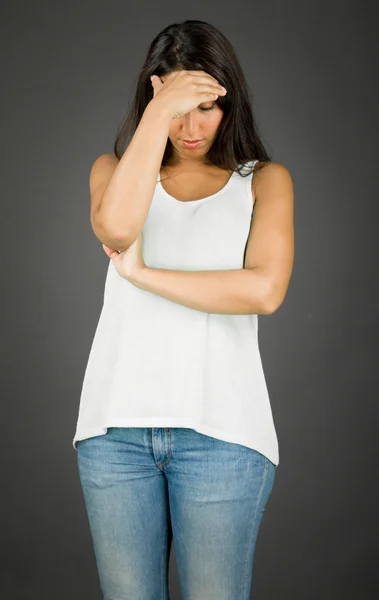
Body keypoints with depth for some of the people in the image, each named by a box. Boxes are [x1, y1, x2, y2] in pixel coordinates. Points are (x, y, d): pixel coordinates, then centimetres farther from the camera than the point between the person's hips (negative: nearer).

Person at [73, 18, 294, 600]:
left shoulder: (264, 180, 7)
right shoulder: (115, 167, 12)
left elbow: (265, 290, -11)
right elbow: (116, 226, -14)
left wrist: (142, 273, -7)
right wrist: (159, 113, -15)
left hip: (220, 427, -1)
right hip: (116, 425, 2)